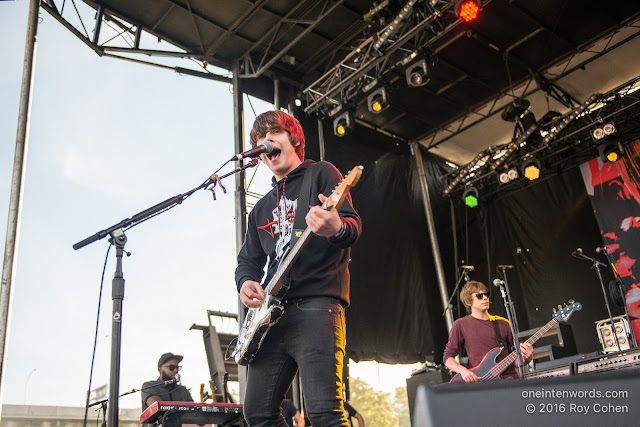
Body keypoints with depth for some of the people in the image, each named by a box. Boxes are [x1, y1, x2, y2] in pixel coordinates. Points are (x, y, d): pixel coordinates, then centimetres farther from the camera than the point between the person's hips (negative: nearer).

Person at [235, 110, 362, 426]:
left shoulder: (321, 173, 8)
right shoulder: (262, 208, 26)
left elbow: (354, 226, -6)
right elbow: (248, 259, 25)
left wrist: (336, 228, -31)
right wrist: (246, 281, 0)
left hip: (316, 304, -7)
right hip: (271, 313, 7)